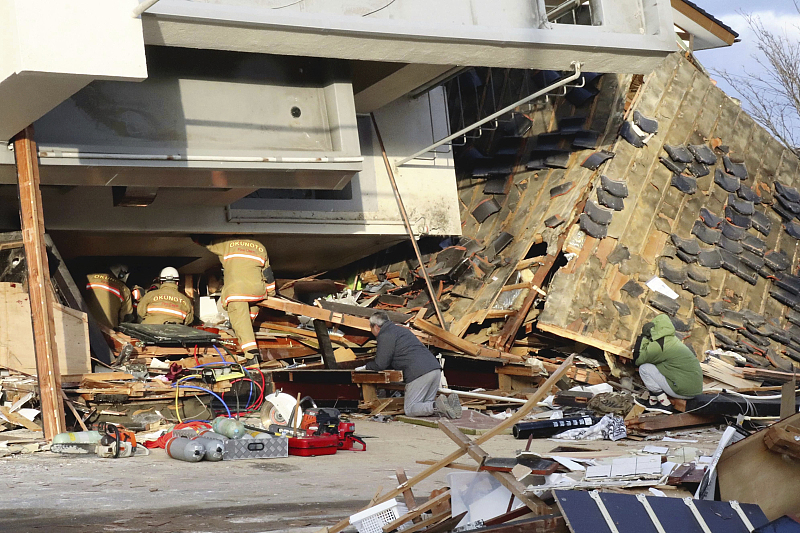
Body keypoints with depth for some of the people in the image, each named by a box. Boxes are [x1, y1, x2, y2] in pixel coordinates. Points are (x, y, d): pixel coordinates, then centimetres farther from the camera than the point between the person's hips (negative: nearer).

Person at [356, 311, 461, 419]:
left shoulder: (385, 336, 1)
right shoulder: (400, 329, 30)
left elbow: (381, 364, -2)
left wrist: (366, 367, 17)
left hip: (419, 373, -9)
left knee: (410, 409, -4)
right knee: (425, 406, 14)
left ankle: (438, 406, -25)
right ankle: (449, 401, -9)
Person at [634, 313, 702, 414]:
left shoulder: (658, 346, -14)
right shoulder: (673, 339, 14)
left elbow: (637, 360, -5)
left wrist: (642, 338, 2)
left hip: (684, 392, -9)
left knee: (644, 368, -5)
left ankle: (665, 404, -2)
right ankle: (652, 401, 23)